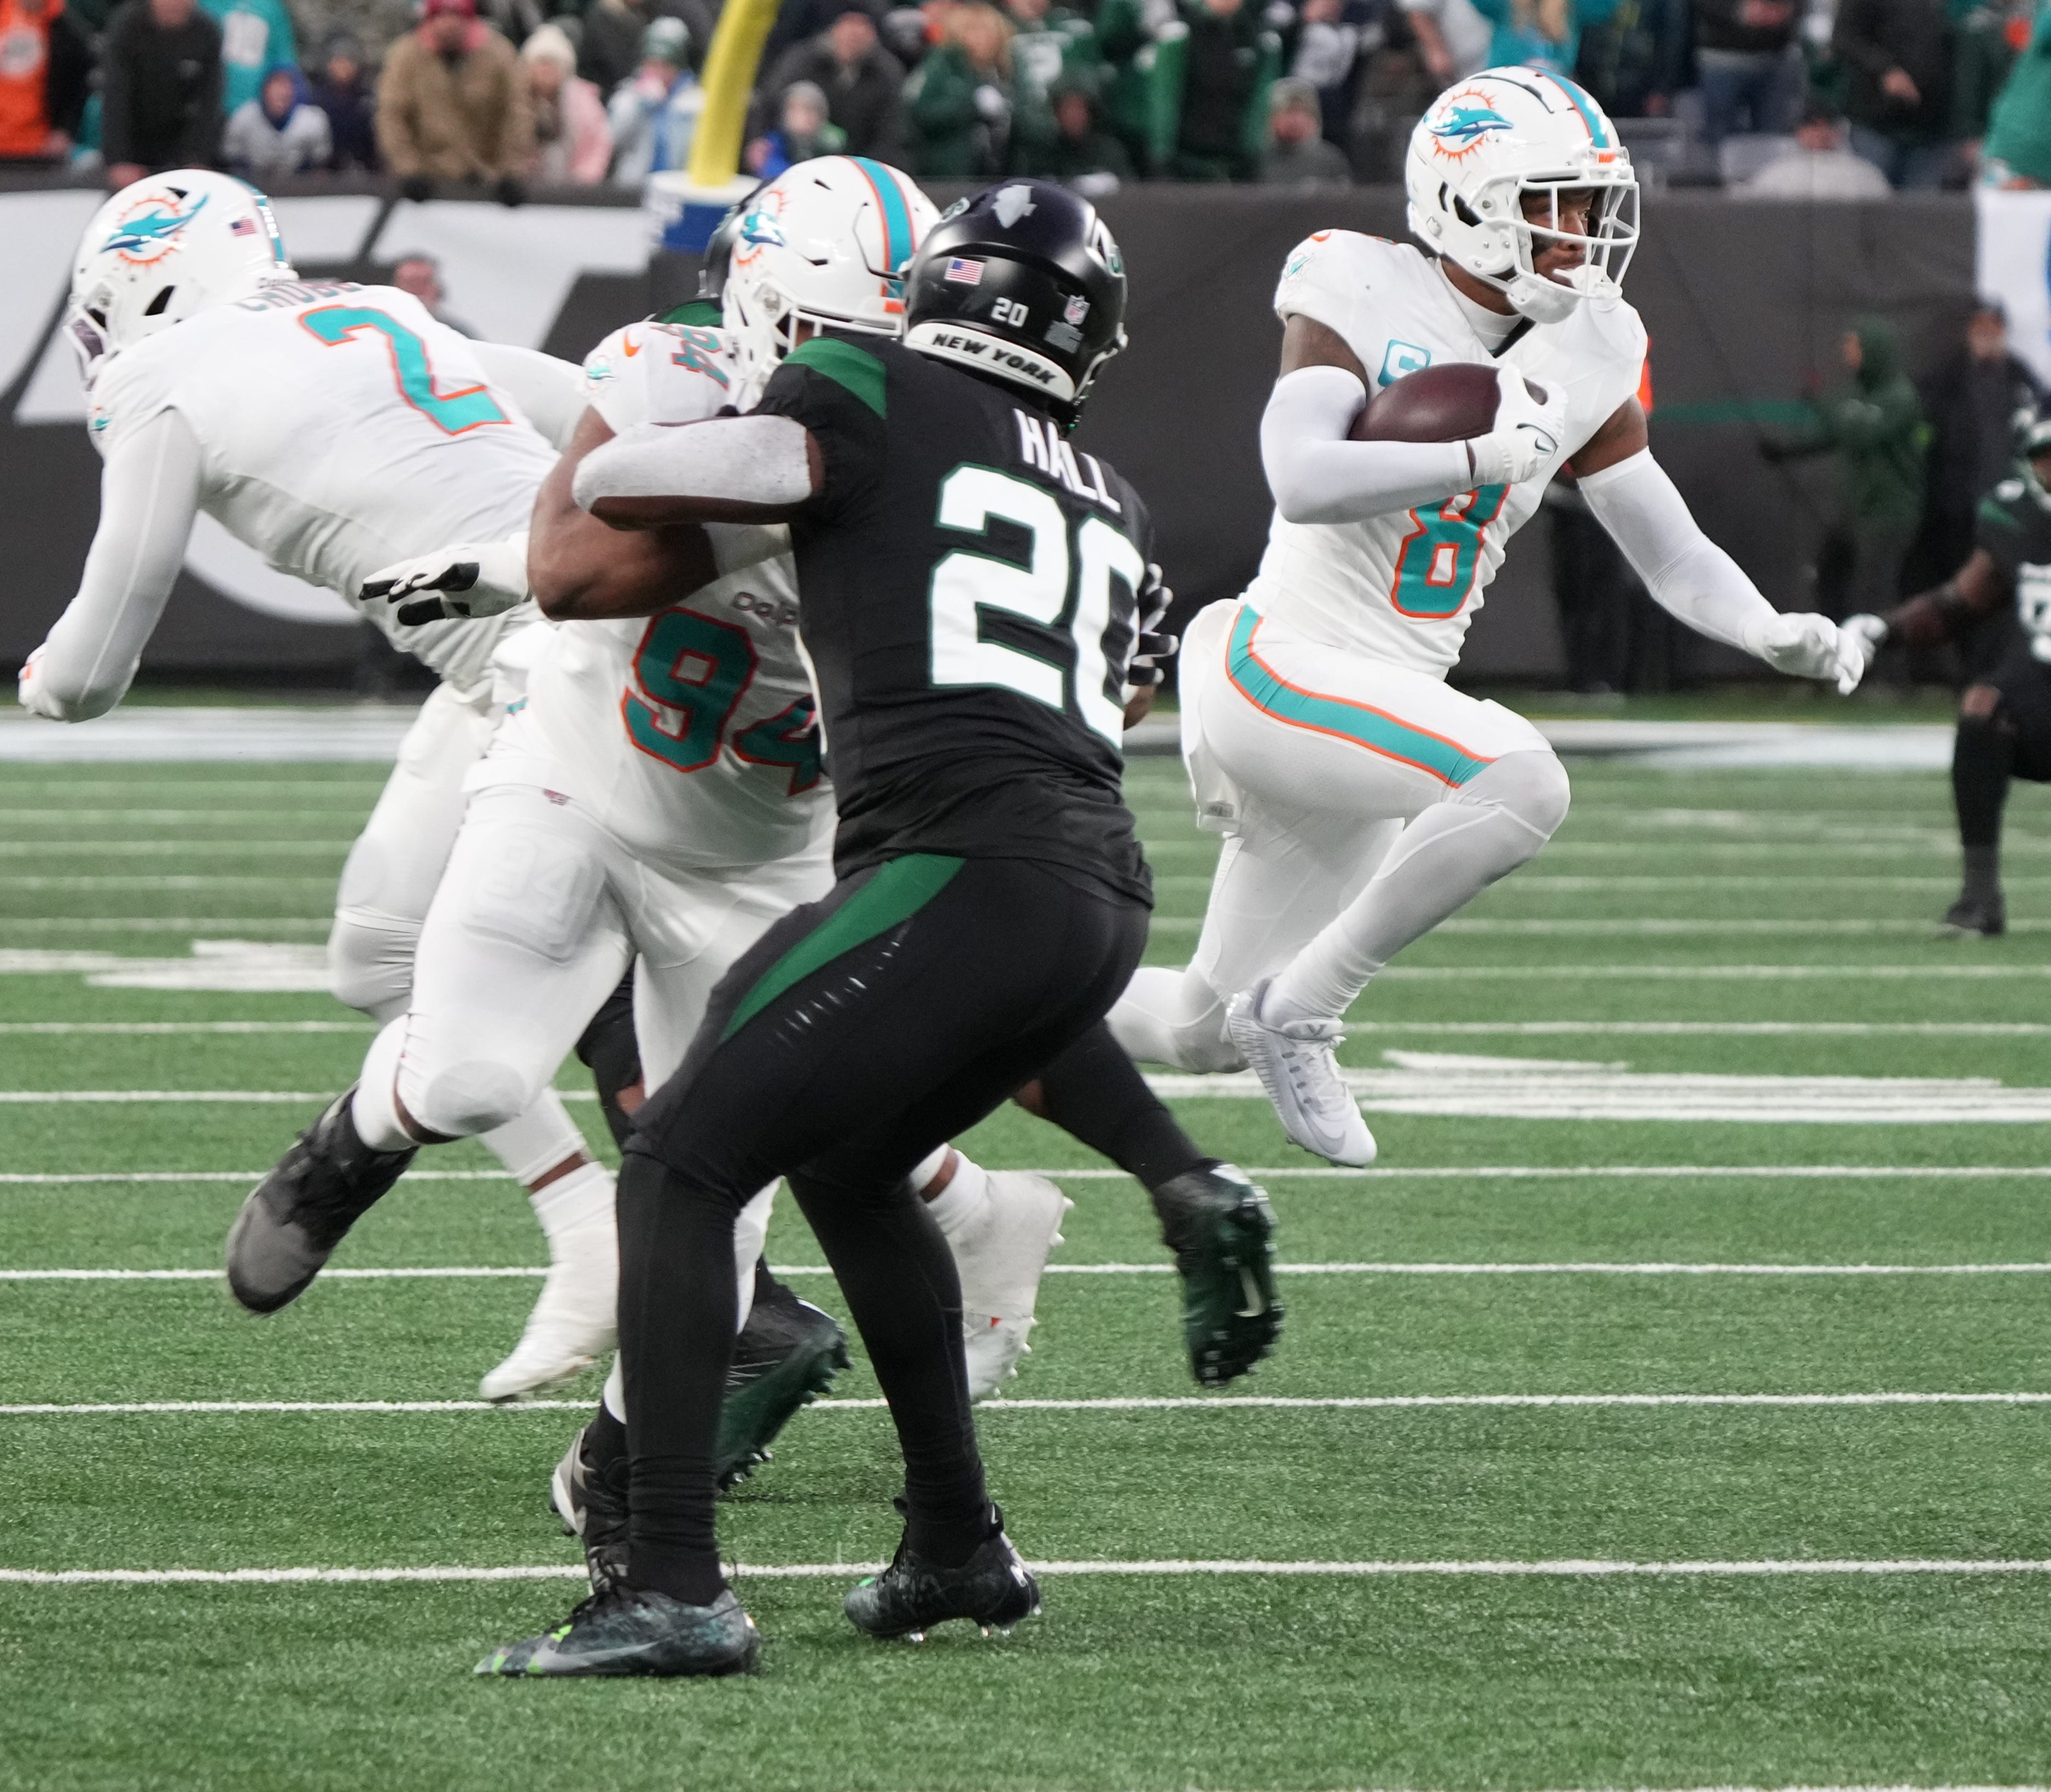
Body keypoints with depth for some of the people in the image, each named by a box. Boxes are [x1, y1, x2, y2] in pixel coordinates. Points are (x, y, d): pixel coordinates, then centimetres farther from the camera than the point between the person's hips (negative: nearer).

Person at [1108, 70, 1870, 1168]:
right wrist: (1499, 453, -29)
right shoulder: (1362, 300, -11)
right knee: (1520, 782, -31)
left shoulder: (1582, 355, 6)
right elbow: (1303, 481, -26)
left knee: (1208, 1034, 14)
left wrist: (1775, 635, -11)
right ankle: (1299, 1011, -17)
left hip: (1381, 714, 8)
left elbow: (1671, 555, 8)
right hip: (1279, 670, -8)